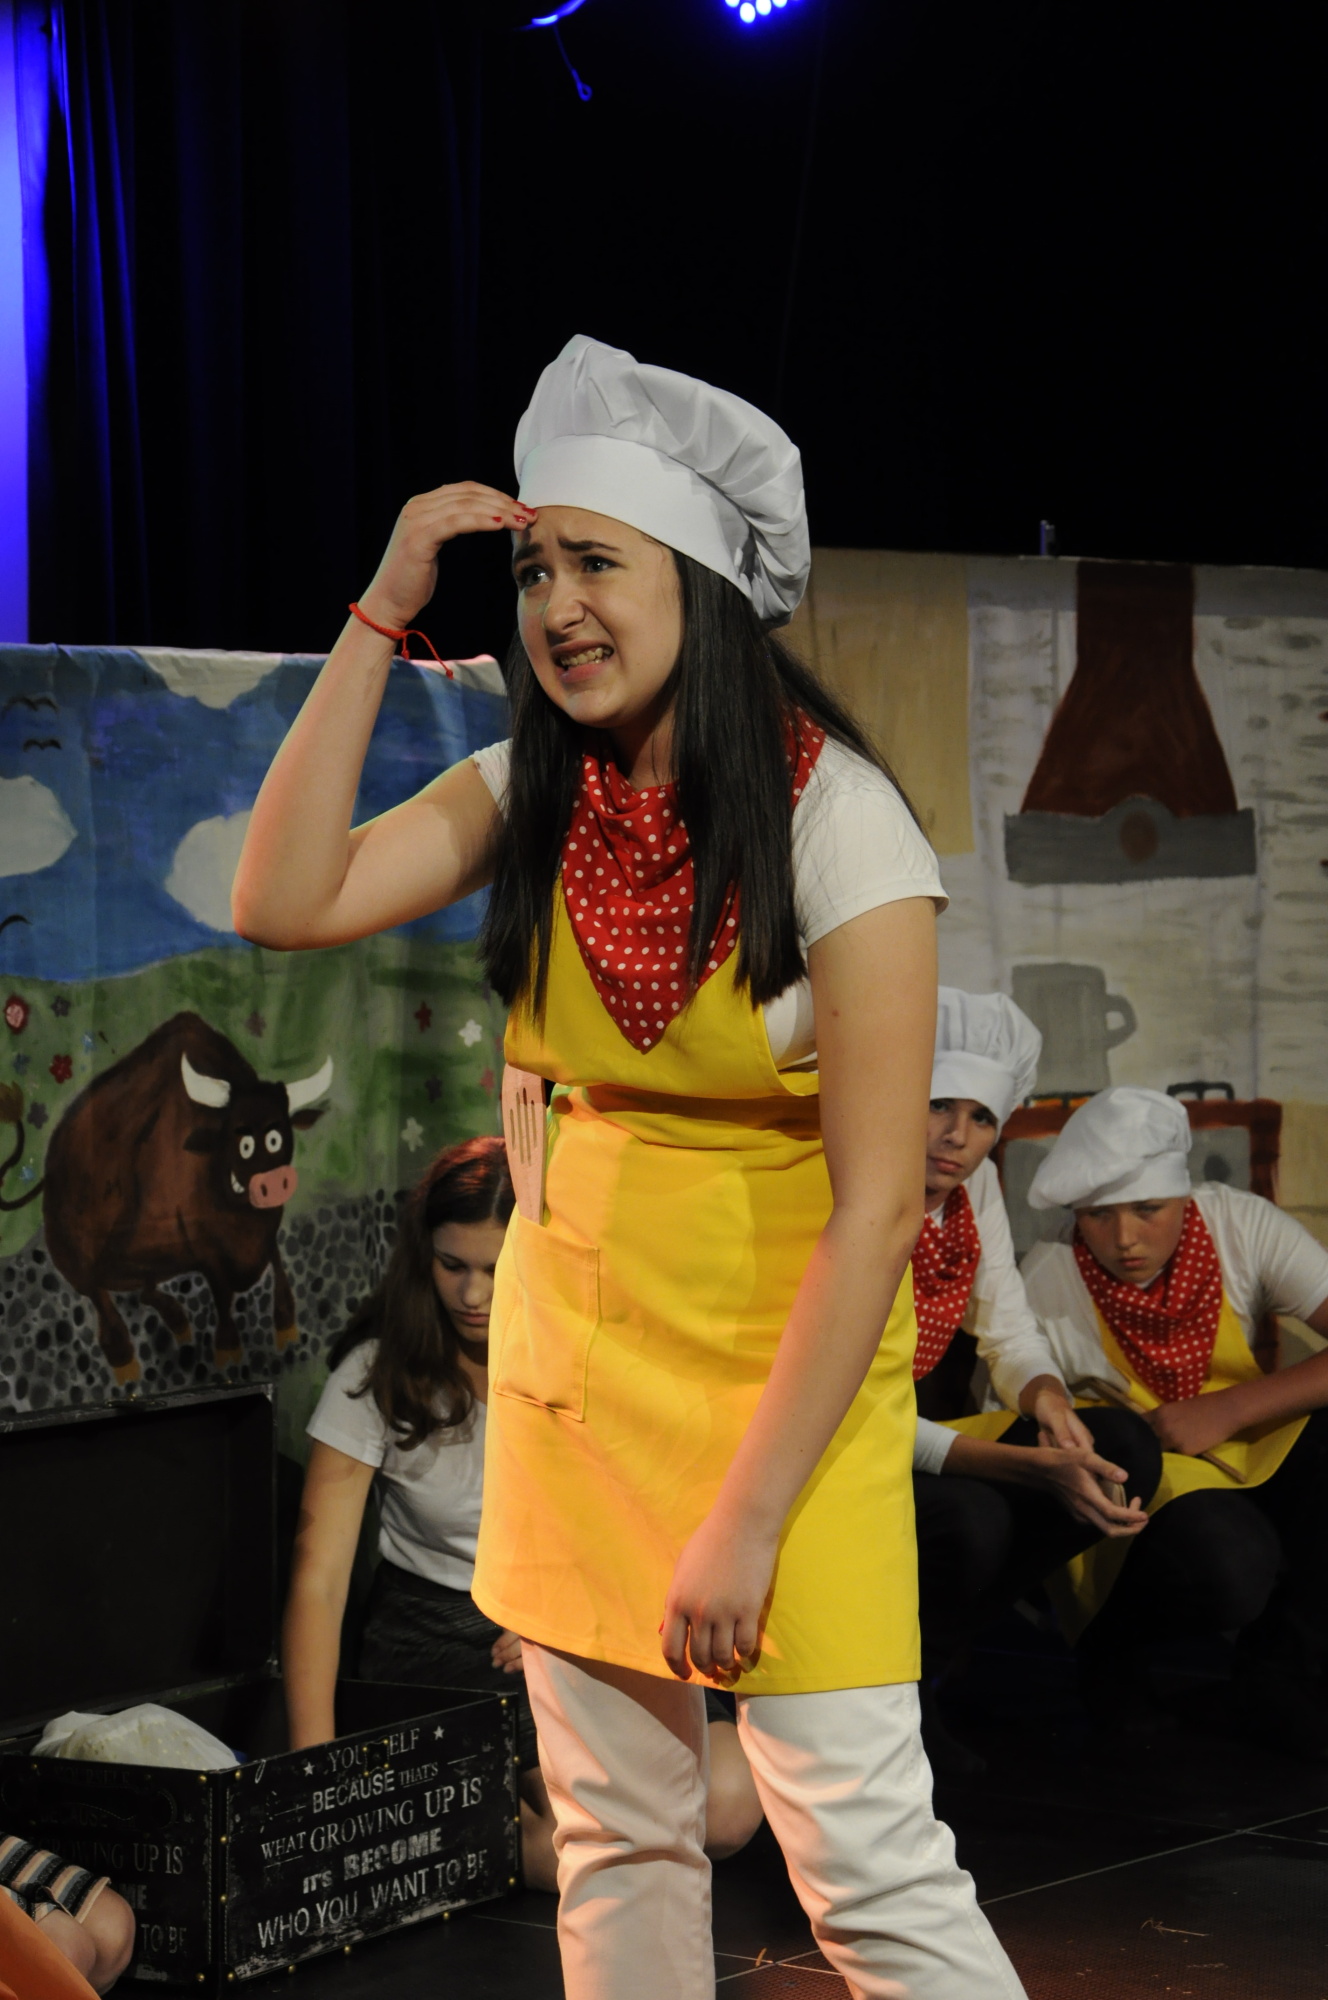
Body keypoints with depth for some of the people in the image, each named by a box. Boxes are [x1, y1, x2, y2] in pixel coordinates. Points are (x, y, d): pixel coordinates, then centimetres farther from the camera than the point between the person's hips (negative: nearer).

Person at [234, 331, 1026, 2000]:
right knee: (613, 1839, 11)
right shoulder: (531, 795, 3)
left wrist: (750, 1513, -19)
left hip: (786, 1366, -6)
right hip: (573, 1346, 6)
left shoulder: (835, 821, -16)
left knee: (863, 1858, -10)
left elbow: (876, 1205, -17)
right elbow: (286, 902, -9)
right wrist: (383, 615, -9)